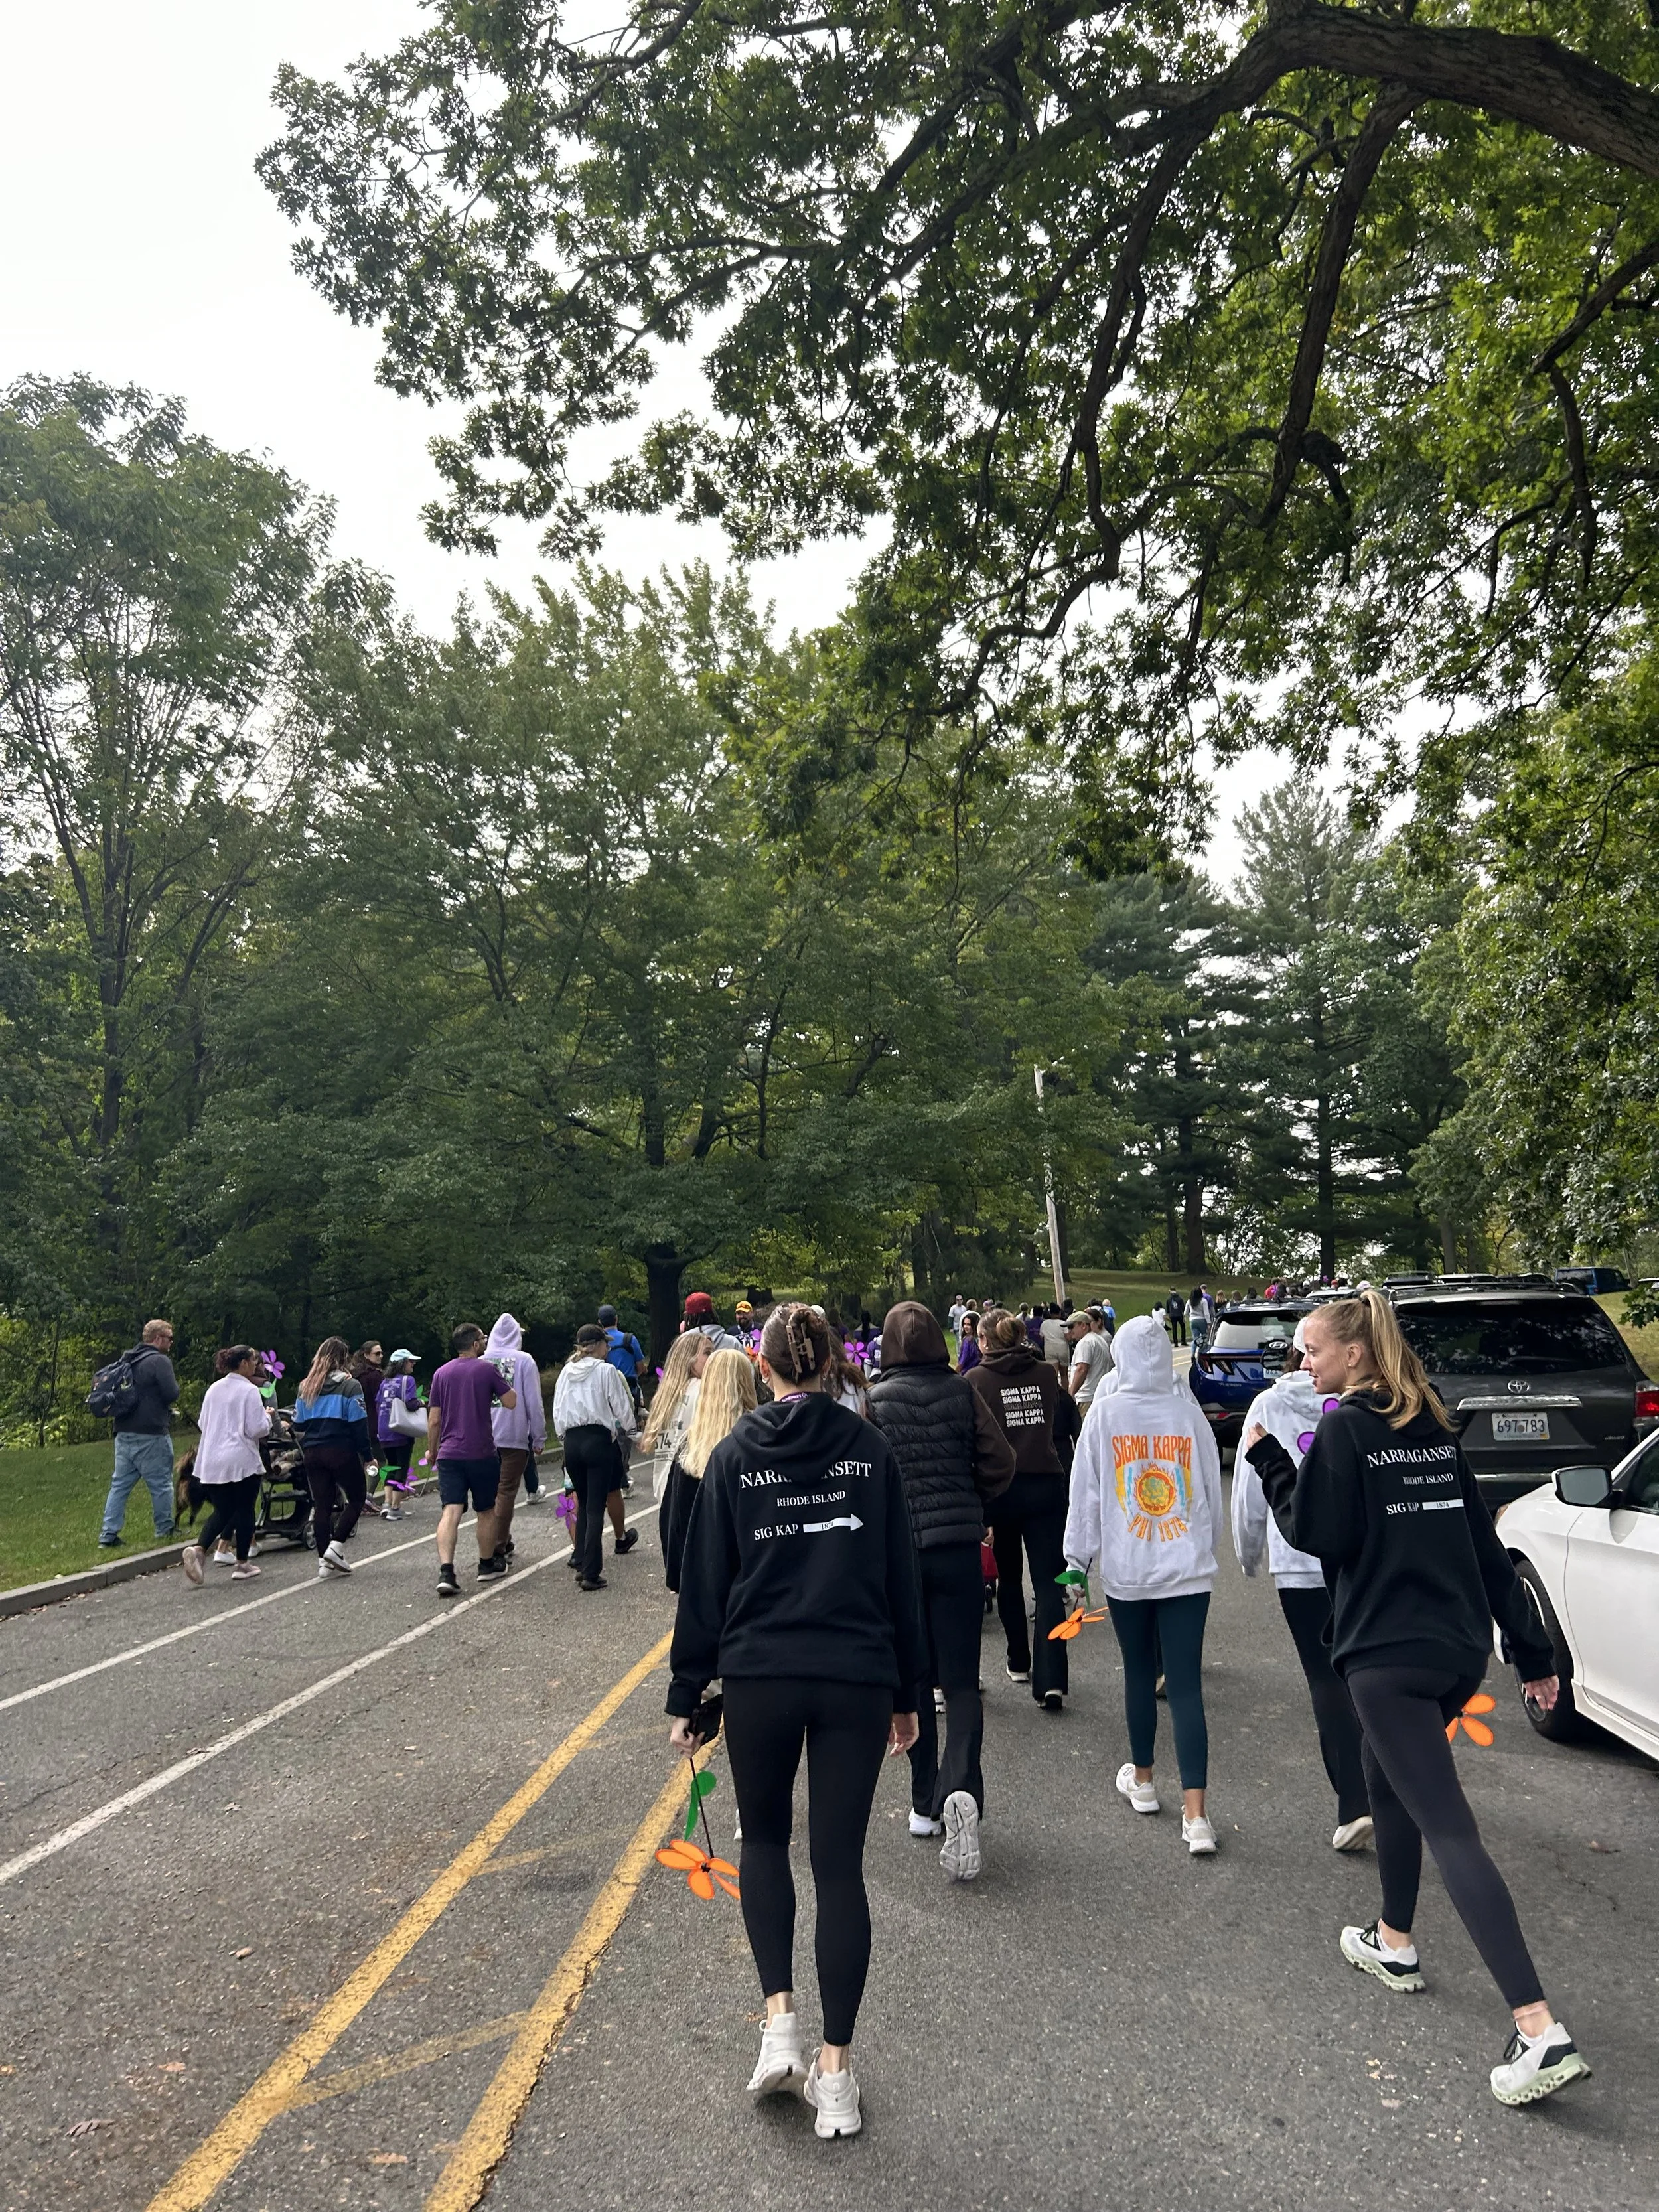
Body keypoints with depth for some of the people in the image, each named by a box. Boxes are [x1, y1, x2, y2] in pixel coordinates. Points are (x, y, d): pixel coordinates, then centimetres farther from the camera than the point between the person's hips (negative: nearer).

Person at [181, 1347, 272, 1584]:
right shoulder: (250, 1391, -12)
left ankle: (199, 1549, -11)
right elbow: (257, 1429, -14)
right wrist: (267, 1415, 4)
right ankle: (242, 1564, 13)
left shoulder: (214, 1389, 9)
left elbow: (202, 1423, 17)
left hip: (212, 1462, 6)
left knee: (221, 1511, 12)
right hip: (243, 1460, -6)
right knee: (245, 1510, 7)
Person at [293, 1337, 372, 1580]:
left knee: (321, 1505, 8)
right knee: (356, 1498, 10)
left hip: (312, 1453, 5)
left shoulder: (304, 1387, 10)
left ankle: (324, 1561, 9)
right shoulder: (350, 1386, -8)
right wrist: (367, 1455, -4)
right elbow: (359, 1424, -10)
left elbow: (298, 1425, 11)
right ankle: (335, 1545, -4)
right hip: (342, 1451, -5)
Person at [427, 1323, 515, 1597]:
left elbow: (434, 1420, 7)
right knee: (486, 1511, 15)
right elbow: (511, 1402, -5)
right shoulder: (488, 1369, -6)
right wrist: (502, 1383, 13)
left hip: (449, 1454, 3)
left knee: (450, 1512, -6)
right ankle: (487, 1565, 29)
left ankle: (446, 1572, -21)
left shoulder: (441, 1373, 6)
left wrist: (431, 1450, 20)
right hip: (482, 1453, -2)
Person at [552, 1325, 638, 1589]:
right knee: (596, 1508, -3)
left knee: (583, 1503, 18)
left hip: (571, 1441, 5)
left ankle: (581, 1563, 20)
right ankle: (591, 1574, -5)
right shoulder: (606, 1371, -7)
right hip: (599, 1439, -5)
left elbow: (557, 1411, 10)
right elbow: (622, 1407, -3)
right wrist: (628, 1428, 17)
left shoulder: (566, 1372, 7)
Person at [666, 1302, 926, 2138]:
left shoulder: (734, 1455, -3)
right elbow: (901, 1577, 3)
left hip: (759, 1678, 0)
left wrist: (687, 1696, 7)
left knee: (764, 1840, 23)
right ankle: (834, 2074, 17)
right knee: (839, 1863, 11)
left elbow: (704, 1584, -1)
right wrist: (907, 1691, 12)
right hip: (859, 1680, 1)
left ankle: (780, 2022, 13)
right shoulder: (870, 1449, -1)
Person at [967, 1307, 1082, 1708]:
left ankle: (1019, 1663, 29)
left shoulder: (976, 1380, -6)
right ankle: (1051, 1680, -10)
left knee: (1009, 1577, 18)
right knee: (1048, 1582, 1)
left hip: (1001, 1487, -1)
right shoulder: (1046, 1373, 3)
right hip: (1047, 1483, 1)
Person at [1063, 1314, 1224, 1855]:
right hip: (1188, 1568, 1)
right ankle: (1195, 1815, -4)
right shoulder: (1189, 1412, -2)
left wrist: (1077, 1559, 4)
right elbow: (1213, 1491, 7)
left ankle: (1142, 1780, 35)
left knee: (1139, 1674, 18)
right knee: (1186, 1686, 1)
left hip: (1127, 1569, 0)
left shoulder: (1105, 1413, -7)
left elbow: (1085, 1492, -5)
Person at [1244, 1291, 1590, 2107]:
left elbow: (1315, 1533, -14)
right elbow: (1484, 1546, 11)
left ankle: (1541, 2030, -12)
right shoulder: (1435, 1428, 10)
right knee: (1388, 1780, 26)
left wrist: (1267, 1458, -4)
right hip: (1459, 1649, 8)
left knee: (1448, 1829, -7)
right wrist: (1533, 1651, 14)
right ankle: (1394, 1943, 39)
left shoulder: (1344, 1429, -12)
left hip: (1389, 1656, -8)